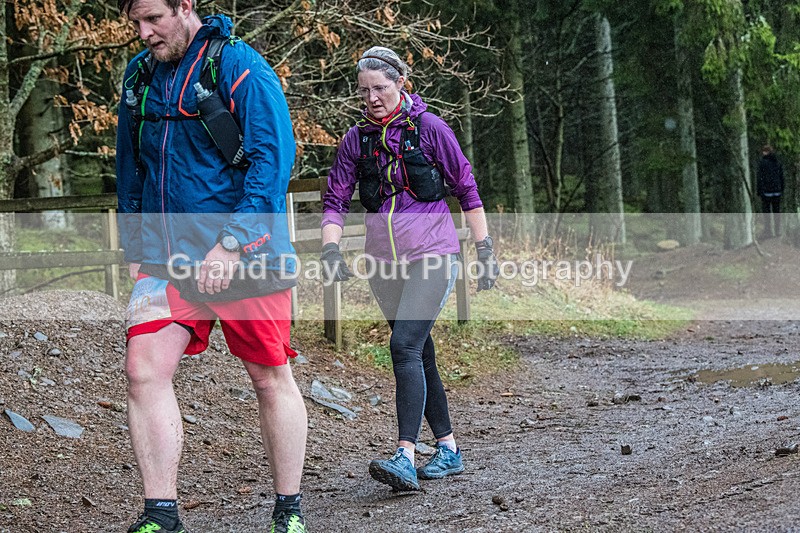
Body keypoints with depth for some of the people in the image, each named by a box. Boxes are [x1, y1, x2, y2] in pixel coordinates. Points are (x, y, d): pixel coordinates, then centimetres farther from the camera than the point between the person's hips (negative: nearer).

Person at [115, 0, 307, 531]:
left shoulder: (239, 66, -9)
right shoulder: (140, 76, 10)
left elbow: (274, 158, -15)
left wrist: (231, 246, -20)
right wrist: (134, 249, 14)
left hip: (245, 253, -5)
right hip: (166, 257, 5)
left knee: (271, 377, 5)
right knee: (145, 369, -10)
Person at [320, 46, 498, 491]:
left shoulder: (429, 128, -3)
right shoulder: (356, 140, 8)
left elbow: (467, 189, 2)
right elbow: (336, 200, 8)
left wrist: (485, 250, 1)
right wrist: (331, 250, -9)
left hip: (432, 254, -5)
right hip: (385, 262, 5)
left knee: (405, 346, -19)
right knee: (419, 355, 10)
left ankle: (406, 457, -24)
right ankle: (448, 450, 20)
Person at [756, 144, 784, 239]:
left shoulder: (762, 162, -9)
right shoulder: (778, 163, 9)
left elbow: (760, 178, -10)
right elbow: (782, 177, 13)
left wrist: (758, 191, -5)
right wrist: (781, 190, 18)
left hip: (766, 191, -5)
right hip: (777, 190, 5)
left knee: (766, 211, -1)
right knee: (776, 210, 10)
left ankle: (768, 231, -4)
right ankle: (778, 231, 12)